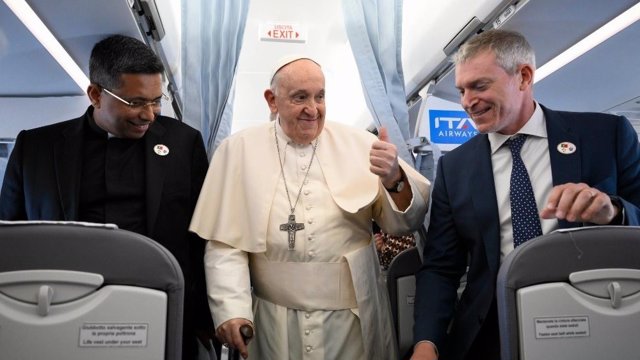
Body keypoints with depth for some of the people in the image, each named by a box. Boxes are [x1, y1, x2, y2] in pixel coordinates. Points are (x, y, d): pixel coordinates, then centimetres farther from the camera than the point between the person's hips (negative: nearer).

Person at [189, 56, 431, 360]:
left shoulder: (358, 144, 0)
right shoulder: (238, 150, -3)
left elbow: (404, 222, 0)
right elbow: (225, 243, -4)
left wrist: (394, 179, -19)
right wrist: (231, 309, -14)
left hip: (354, 319, 2)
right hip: (275, 324, -1)